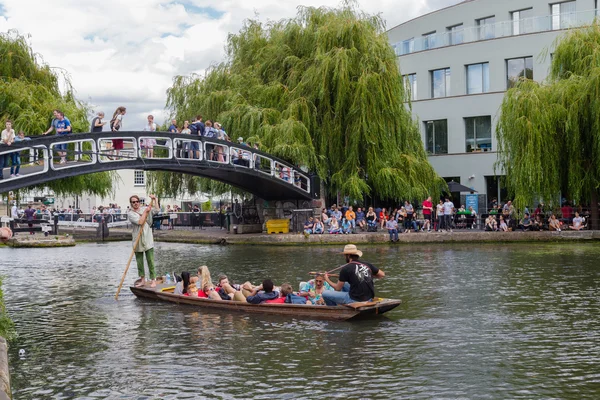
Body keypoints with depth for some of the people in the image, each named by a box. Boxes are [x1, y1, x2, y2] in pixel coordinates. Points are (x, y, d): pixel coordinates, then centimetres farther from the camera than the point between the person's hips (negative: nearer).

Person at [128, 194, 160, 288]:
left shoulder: (145, 209, 9)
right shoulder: (130, 213, -1)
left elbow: (157, 210, 0)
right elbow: (139, 221, -14)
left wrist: (154, 199, -5)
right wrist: (145, 212, -8)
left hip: (147, 239, 0)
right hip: (137, 240, 0)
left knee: (150, 260, -4)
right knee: (139, 260, 7)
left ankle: (153, 280, -2)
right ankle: (142, 280, 18)